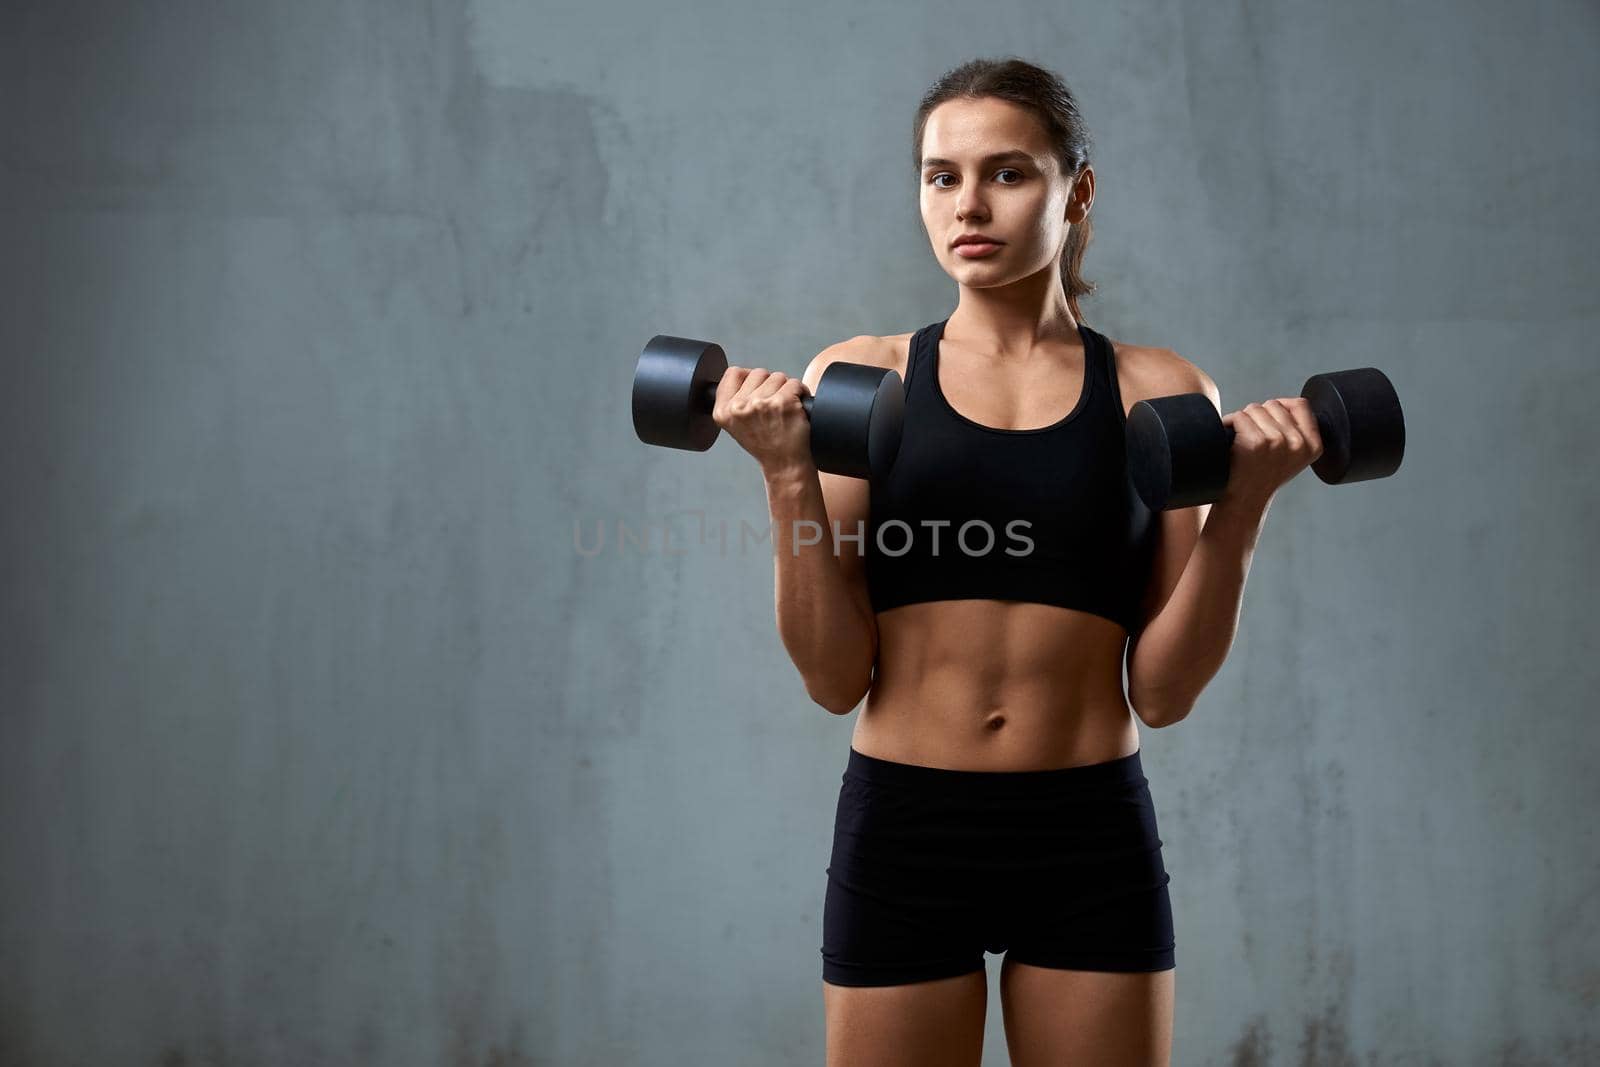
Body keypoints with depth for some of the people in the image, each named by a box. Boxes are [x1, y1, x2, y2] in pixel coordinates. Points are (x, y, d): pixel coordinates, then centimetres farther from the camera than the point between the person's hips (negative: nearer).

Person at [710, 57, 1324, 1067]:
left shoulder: (1158, 392, 2)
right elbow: (835, 677, -4)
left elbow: (1162, 689, -1)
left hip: (1093, 842, 1)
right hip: (902, 833, 0)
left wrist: (1243, 503, -10)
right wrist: (790, 480, -13)